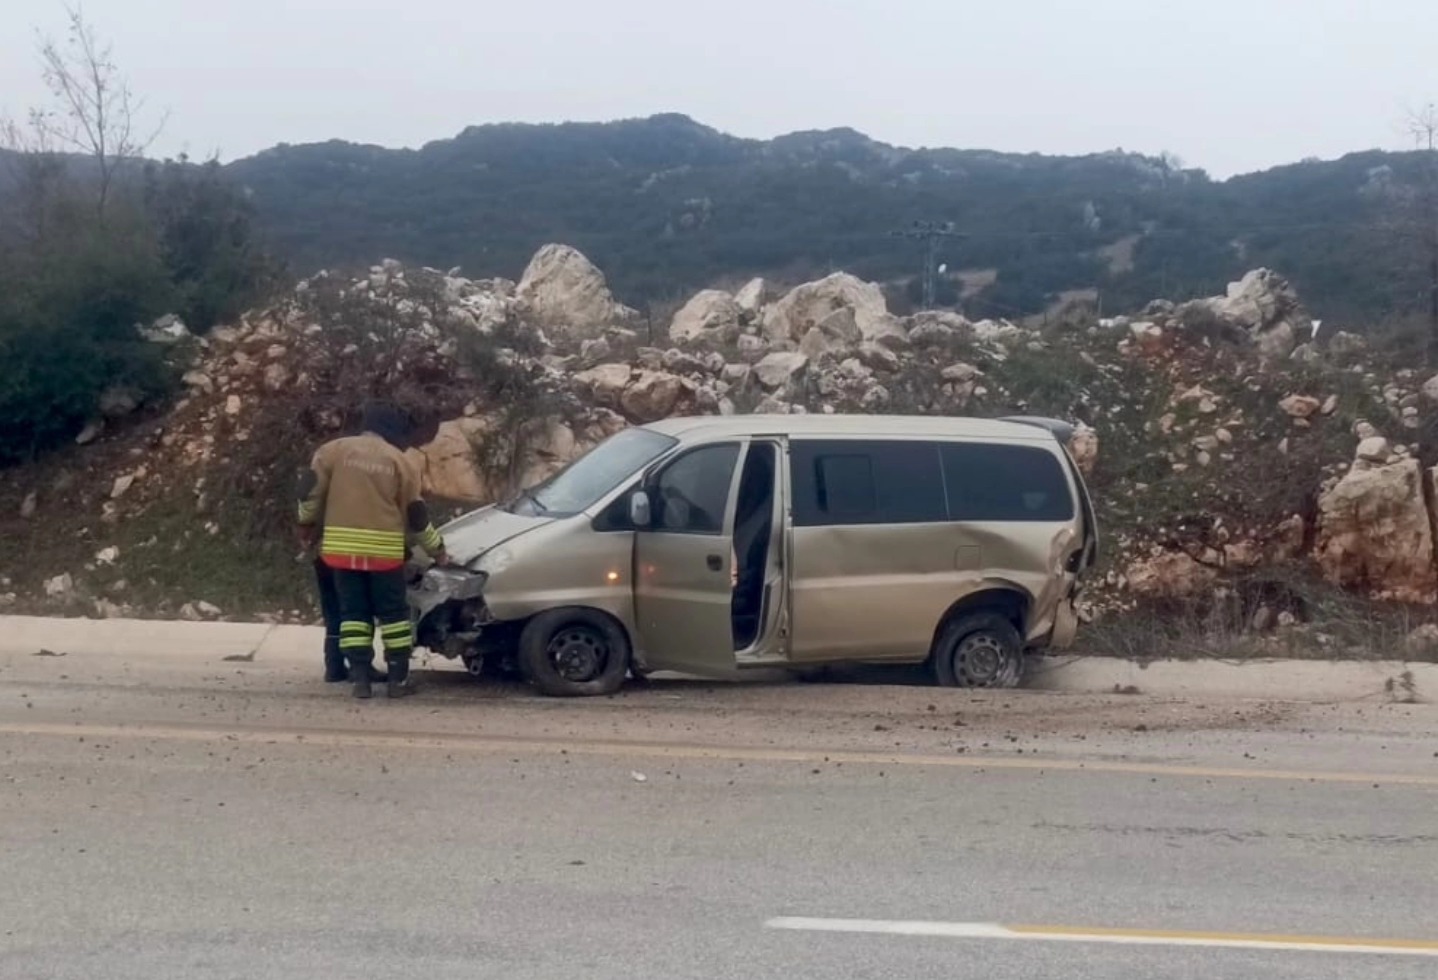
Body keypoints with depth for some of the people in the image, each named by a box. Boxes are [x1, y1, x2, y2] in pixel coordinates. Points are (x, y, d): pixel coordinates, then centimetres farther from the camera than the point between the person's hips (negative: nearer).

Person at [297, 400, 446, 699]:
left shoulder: (334, 450, 5)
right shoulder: (400, 462, 3)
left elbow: (310, 489, 0)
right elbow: (416, 515, 5)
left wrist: (307, 523, 18)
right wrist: (437, 549, 17)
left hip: (341, 547, 2)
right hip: (384, 549, -1)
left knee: (353, 612, 8)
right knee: (393, 613, 9)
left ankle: (361, 678, 2)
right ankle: (399, 679, 9)